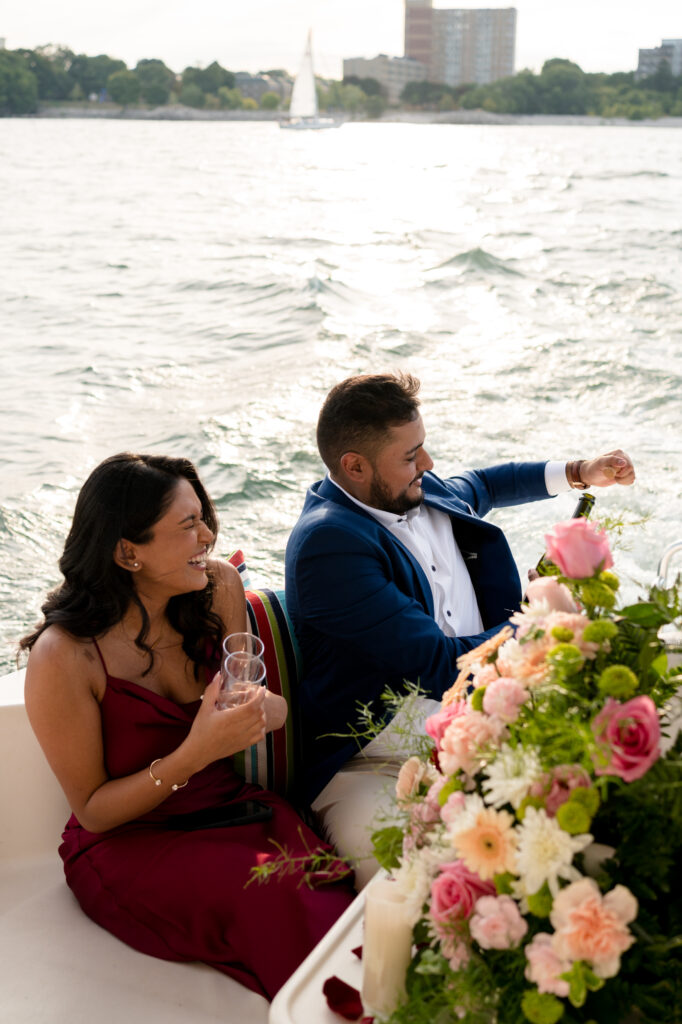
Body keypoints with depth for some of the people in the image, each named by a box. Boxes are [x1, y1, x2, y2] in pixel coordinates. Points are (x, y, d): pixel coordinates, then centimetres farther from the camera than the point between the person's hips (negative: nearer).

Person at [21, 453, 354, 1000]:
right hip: (126, 847, -4)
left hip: (231, 808, 4)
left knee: (332, 882, -26)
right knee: (278, 901, -30)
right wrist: (196, 753, -26)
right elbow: (93, 810, -11)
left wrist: (260, 710, -16)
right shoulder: (63, 657, -19)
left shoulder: (217, 588, -5)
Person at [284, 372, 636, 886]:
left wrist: (578, 473, 34)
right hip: (380, 758, -8)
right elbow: (440, 665, -20)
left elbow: (479, 485, 40)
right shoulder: (327, 543, -16)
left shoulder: (427, 494, 11)